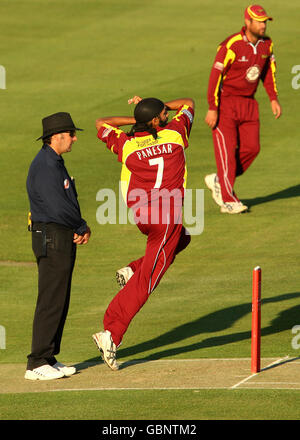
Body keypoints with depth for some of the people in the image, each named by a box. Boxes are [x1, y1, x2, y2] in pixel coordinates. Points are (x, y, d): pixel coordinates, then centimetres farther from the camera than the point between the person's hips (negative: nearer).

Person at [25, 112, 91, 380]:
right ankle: (37, 364, -7)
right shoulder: (44, 166, -17)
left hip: (65, 239, 10)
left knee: (59, 302, 12)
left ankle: (49, 359, 16)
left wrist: (81, 229, 3)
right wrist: (83, 227, -7)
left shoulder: (56, 163, 17)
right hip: (51, 238, -10)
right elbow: (58, 208, -23)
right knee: (51, 302, -9)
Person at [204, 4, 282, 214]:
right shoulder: (231, 46, -21)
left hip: (248, 103, 7)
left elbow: (268, 70, 17)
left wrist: (273, 98, 9)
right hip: (226, 102, -7)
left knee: (251, 148, 1)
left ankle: (219, 181, 21)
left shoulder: (266, 44, 1)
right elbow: (215, 75, -19)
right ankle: (228, 200, 1)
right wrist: (212, 109, -21)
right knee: (227, 149, -5)